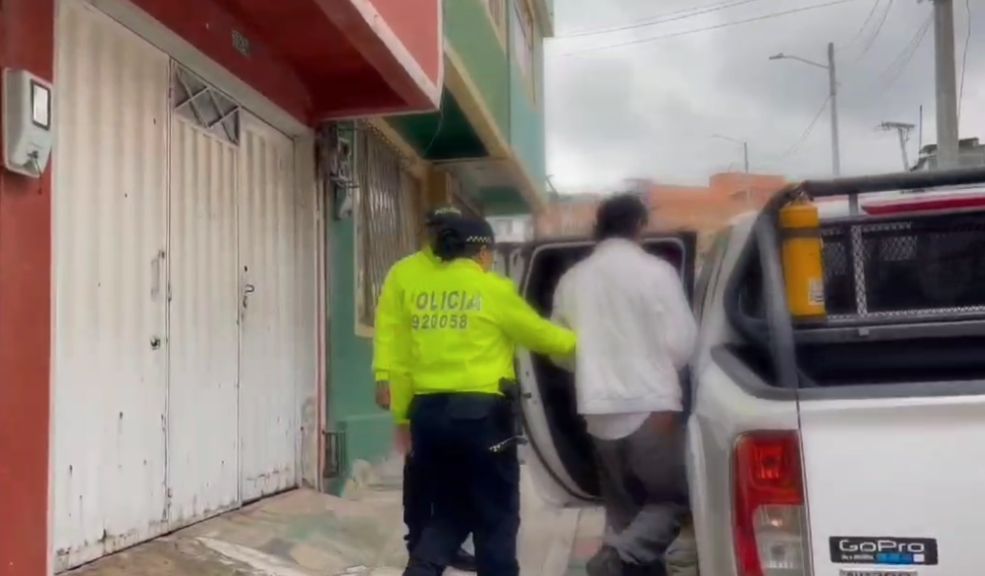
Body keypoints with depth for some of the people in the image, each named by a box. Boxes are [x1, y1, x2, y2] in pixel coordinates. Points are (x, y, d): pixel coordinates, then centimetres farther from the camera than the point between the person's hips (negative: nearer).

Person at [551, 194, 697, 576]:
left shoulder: (572, 278, 6)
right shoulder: (656, 271, -7)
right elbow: (681, 342, -9)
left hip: (598, 409, 5)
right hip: (650, 406, -5)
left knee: (622, 507, 16)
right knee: (673, 497, 7)